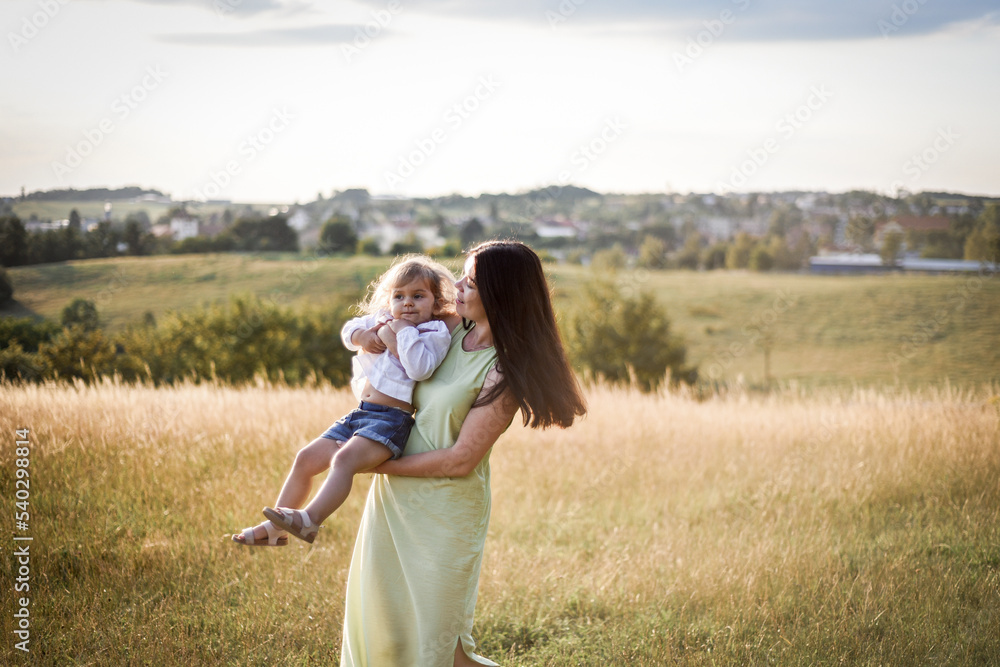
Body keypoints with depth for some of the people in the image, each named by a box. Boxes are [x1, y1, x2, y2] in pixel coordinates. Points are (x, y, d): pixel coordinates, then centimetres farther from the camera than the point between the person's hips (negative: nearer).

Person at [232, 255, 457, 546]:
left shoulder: (435, 333, -3)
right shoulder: (383, 320, 18)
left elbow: (420, 368, -20)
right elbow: (349, 329, 26)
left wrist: (403, 331, -14)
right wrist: (361, 335, 4)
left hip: (391, 419, -8)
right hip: (360, 413, 8)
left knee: (344, 458, -32)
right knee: (306, 458, 4)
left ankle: (309, 520, -41)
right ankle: (276, 528, 12)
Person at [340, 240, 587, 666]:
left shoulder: (503, 373, -21)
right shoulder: (454, 327, -1)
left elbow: (460, 459, -21)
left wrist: (379, 464, -15)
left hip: (444, 509, -7)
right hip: (397, 492, 7)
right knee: (378, 617, 17)